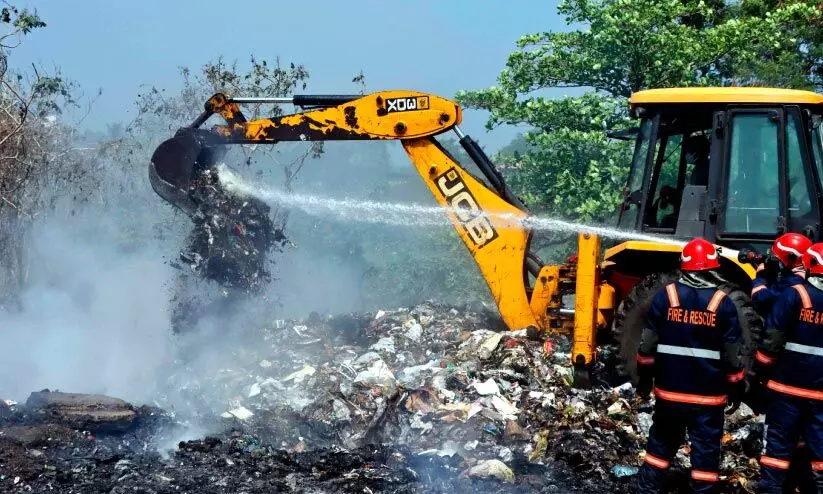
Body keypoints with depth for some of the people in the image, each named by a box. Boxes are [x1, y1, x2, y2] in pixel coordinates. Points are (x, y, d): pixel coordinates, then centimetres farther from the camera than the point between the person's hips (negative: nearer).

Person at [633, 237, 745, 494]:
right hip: (708, 393, -2)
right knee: (706, 450, 6)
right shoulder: (722, 302, -8)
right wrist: (736, 387, 8)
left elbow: (648, 343, 0)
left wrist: (645, 377, 11)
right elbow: (733, 353, -3)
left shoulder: (665, 295, -4)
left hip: (670, 389, 2)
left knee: (661, 443, 16)